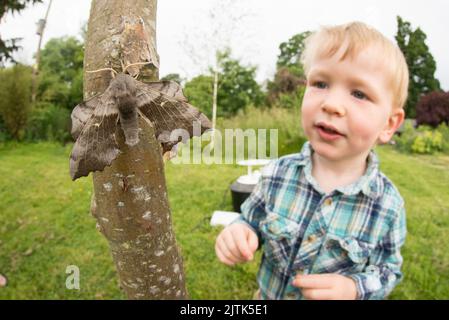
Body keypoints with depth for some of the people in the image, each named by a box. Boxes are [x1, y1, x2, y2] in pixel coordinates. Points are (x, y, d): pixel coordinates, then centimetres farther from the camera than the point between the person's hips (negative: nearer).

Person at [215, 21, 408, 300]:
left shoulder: (388, 205, -22)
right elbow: (252, 222, -6)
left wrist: (354, 289, -26)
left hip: (342, 292, -1)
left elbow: (388, 269, -8)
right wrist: (240, 232, -27)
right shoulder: (277, 174, -21)